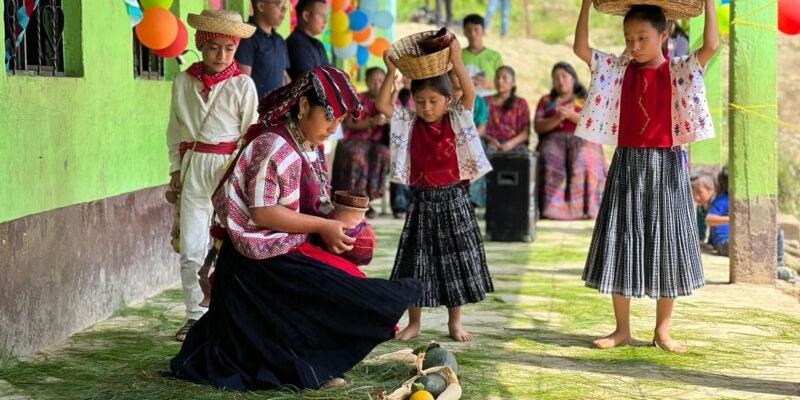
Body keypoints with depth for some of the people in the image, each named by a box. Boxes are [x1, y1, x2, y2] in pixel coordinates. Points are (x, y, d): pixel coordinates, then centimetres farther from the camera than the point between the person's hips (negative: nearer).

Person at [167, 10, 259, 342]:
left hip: (229, 167, -3)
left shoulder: (242, 84, -1)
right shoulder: (184, 82, 7)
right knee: (190, 248, 1)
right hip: (193, 168, 3)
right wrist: (176, 168, 10)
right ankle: (194, 314, 12)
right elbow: (175, 130, 14)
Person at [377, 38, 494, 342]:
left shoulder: (457, 120, -3)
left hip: (452, 200, -1)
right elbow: (382, 105, -8)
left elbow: (470, 94, -19)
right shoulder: (409, 124, 1)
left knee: (455, 260, 7)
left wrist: (457, 62, -28)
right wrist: (391, 73, -15)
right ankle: (414, 323, 16)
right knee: (417, 262, 5)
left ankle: (455, 322, 18)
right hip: (422, 200, 1)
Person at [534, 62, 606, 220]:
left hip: (582, 139, -1)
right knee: (550, 160, -35)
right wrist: (557, 118, -9)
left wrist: (571, 115, -10)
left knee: (582, 161, -37)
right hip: (553, 140, 1)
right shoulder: (546, 101, 25)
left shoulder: (587, 100, 21)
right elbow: (538, 126, 10)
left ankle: (584, 207, -39)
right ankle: (551, 207, -42)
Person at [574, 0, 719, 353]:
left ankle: (662, 330, 16)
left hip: (665, 165, -2)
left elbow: (711, 45, -17)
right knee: (621, 246, 5)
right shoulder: (618, 69, 5)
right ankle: (622, 329, 15)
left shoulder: (679, 71, -3)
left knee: (666, 246, 5)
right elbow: (581, 48, -1)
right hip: (627, 164, 2)